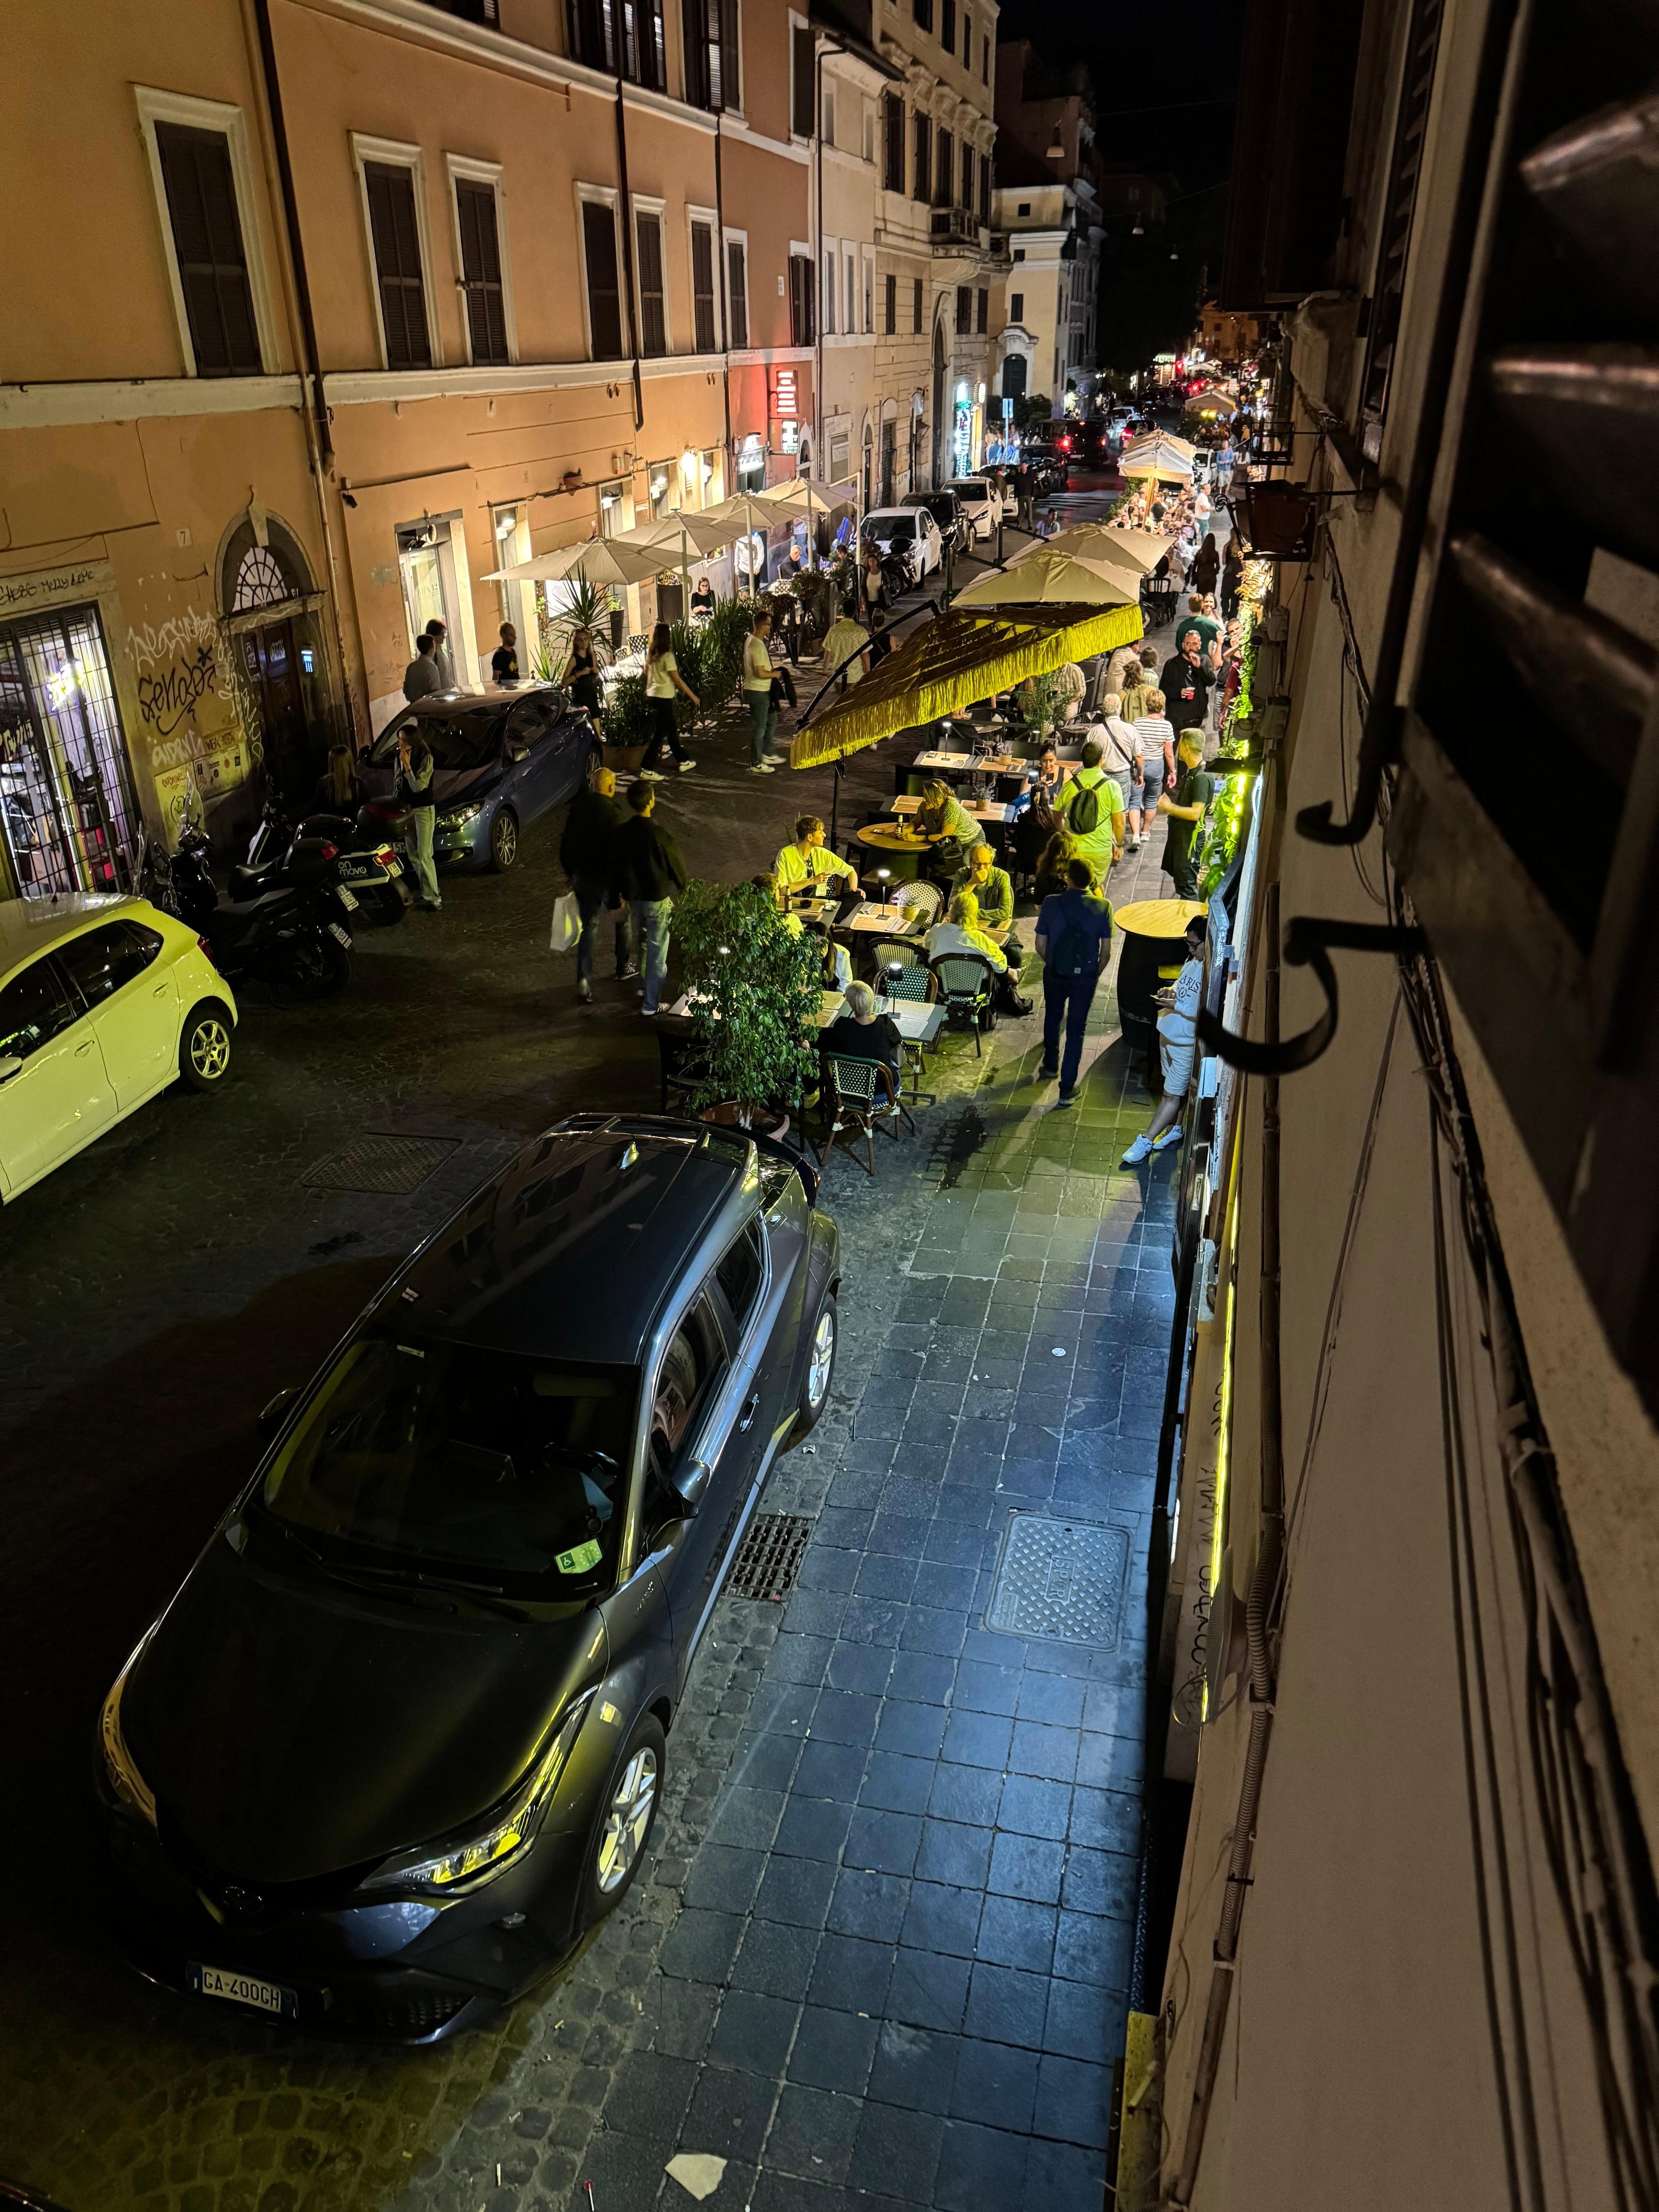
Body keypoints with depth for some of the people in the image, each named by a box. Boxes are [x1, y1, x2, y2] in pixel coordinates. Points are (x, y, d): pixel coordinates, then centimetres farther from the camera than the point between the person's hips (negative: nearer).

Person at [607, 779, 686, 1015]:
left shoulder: (622, 833, -7)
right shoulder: (658, 834, -23)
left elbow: (615, 869, 3)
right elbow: (676, 865, -11)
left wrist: (617, 901, 15)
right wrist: (683, 886, 10)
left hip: (634, 897, 6)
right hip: (658, 899, -6)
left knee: (642, 944, 26)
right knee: (657, 953, 5)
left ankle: (645, 987, 41)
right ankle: (651, 1004, 10)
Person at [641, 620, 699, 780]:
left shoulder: (651, 654, 5)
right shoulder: (667, 656, -18)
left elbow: (647, 674, 15)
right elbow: (678, 680, -16)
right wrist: (693, 696, -8)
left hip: (653, 695, 9)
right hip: (664, 698, -9)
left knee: (672, 729, 19)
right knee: (659, 733, -4)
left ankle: (682, 762, 31)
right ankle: (647, 769, -5)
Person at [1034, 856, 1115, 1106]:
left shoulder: (1052, 904, -13)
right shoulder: (1103, 907, -12)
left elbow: (1041, 945, -7)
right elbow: (1106, 951, -8)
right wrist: (1096, 973, 9)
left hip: (1055, 973, 1)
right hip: (1085, 977, -1)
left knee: (1052, 1020, 25)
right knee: (1076, 1030, 8)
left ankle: (1051, 1067, 46)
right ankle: (1067, 1089, 11)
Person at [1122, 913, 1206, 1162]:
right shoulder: (1192, 960, 2)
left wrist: (1176, 1006, -25)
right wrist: (1171, 991, -1)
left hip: (1186, 1042, -9)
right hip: (1168, 1032, 9)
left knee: (1172, 1094, 3)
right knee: (1177, 1089, 24)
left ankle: (1145, 1142, 7)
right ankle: (1174, 1130, 39)